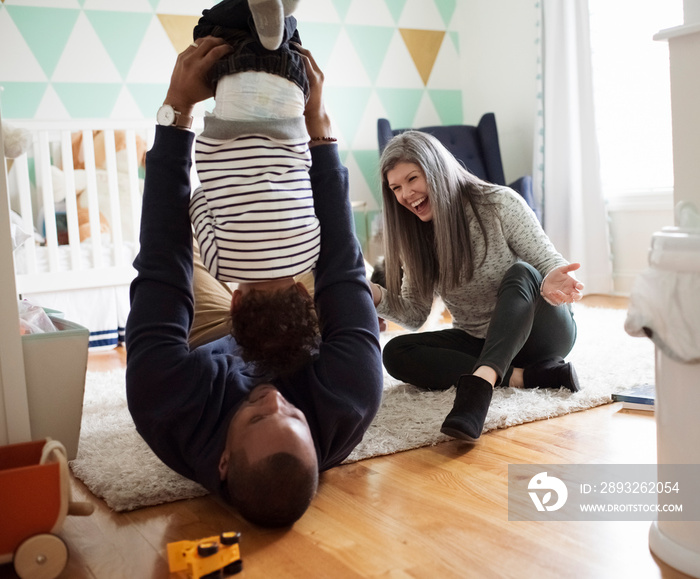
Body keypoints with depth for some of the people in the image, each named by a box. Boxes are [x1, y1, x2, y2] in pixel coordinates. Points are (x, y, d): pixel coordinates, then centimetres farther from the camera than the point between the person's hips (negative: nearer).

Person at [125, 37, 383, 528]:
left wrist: (178, 106, -43)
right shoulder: (346, 412, -47)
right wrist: (318, 121, -39)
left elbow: (162, 271, -44)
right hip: (290, 356, 1)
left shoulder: (173, 411, -48)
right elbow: (344, 268, -41)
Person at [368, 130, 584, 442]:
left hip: (539, 332, -4)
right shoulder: (414, 238, -1)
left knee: (521, 273, -34)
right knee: (395, 353, -19)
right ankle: (521, 376, -25)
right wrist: (377, 296, -21)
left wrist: (551, 285, -39)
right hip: (479, 343, 4)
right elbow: (415, 314, 0)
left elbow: (550, 263, -14)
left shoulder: (499, 204, -13)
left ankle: (478, 385, -53)